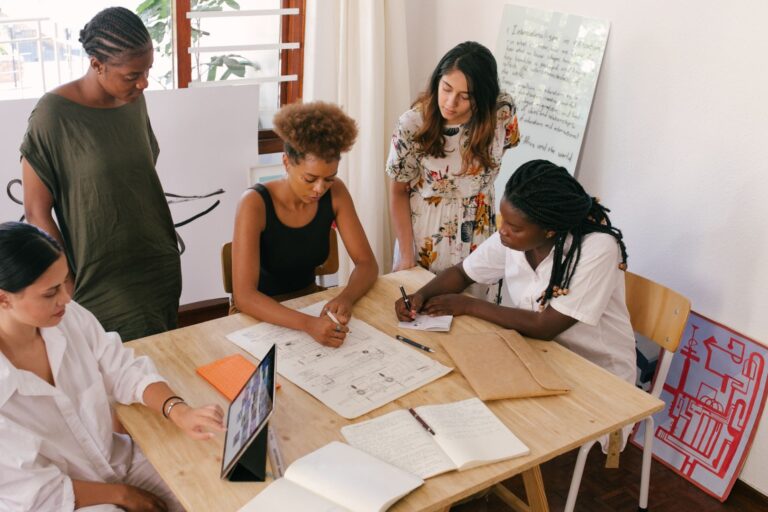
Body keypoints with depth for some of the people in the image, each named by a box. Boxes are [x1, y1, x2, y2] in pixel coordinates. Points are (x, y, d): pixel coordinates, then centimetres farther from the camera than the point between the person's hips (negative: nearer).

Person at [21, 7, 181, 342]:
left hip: (161, 268, 5)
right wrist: (70, 287, -10)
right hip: (103, 283, -5)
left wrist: (164, 248, 14)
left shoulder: (134, 101, 1)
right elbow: (37, 213, -11)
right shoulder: (54, 114, -16)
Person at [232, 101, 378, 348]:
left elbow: (367, 263, -7)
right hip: (263, 315, -4)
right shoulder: (255, 204, -24)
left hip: (311, 303, 4)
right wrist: (308, 324, -45)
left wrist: (346, 297, -29)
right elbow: (244, 296, -31)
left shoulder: (335, 193, -10)